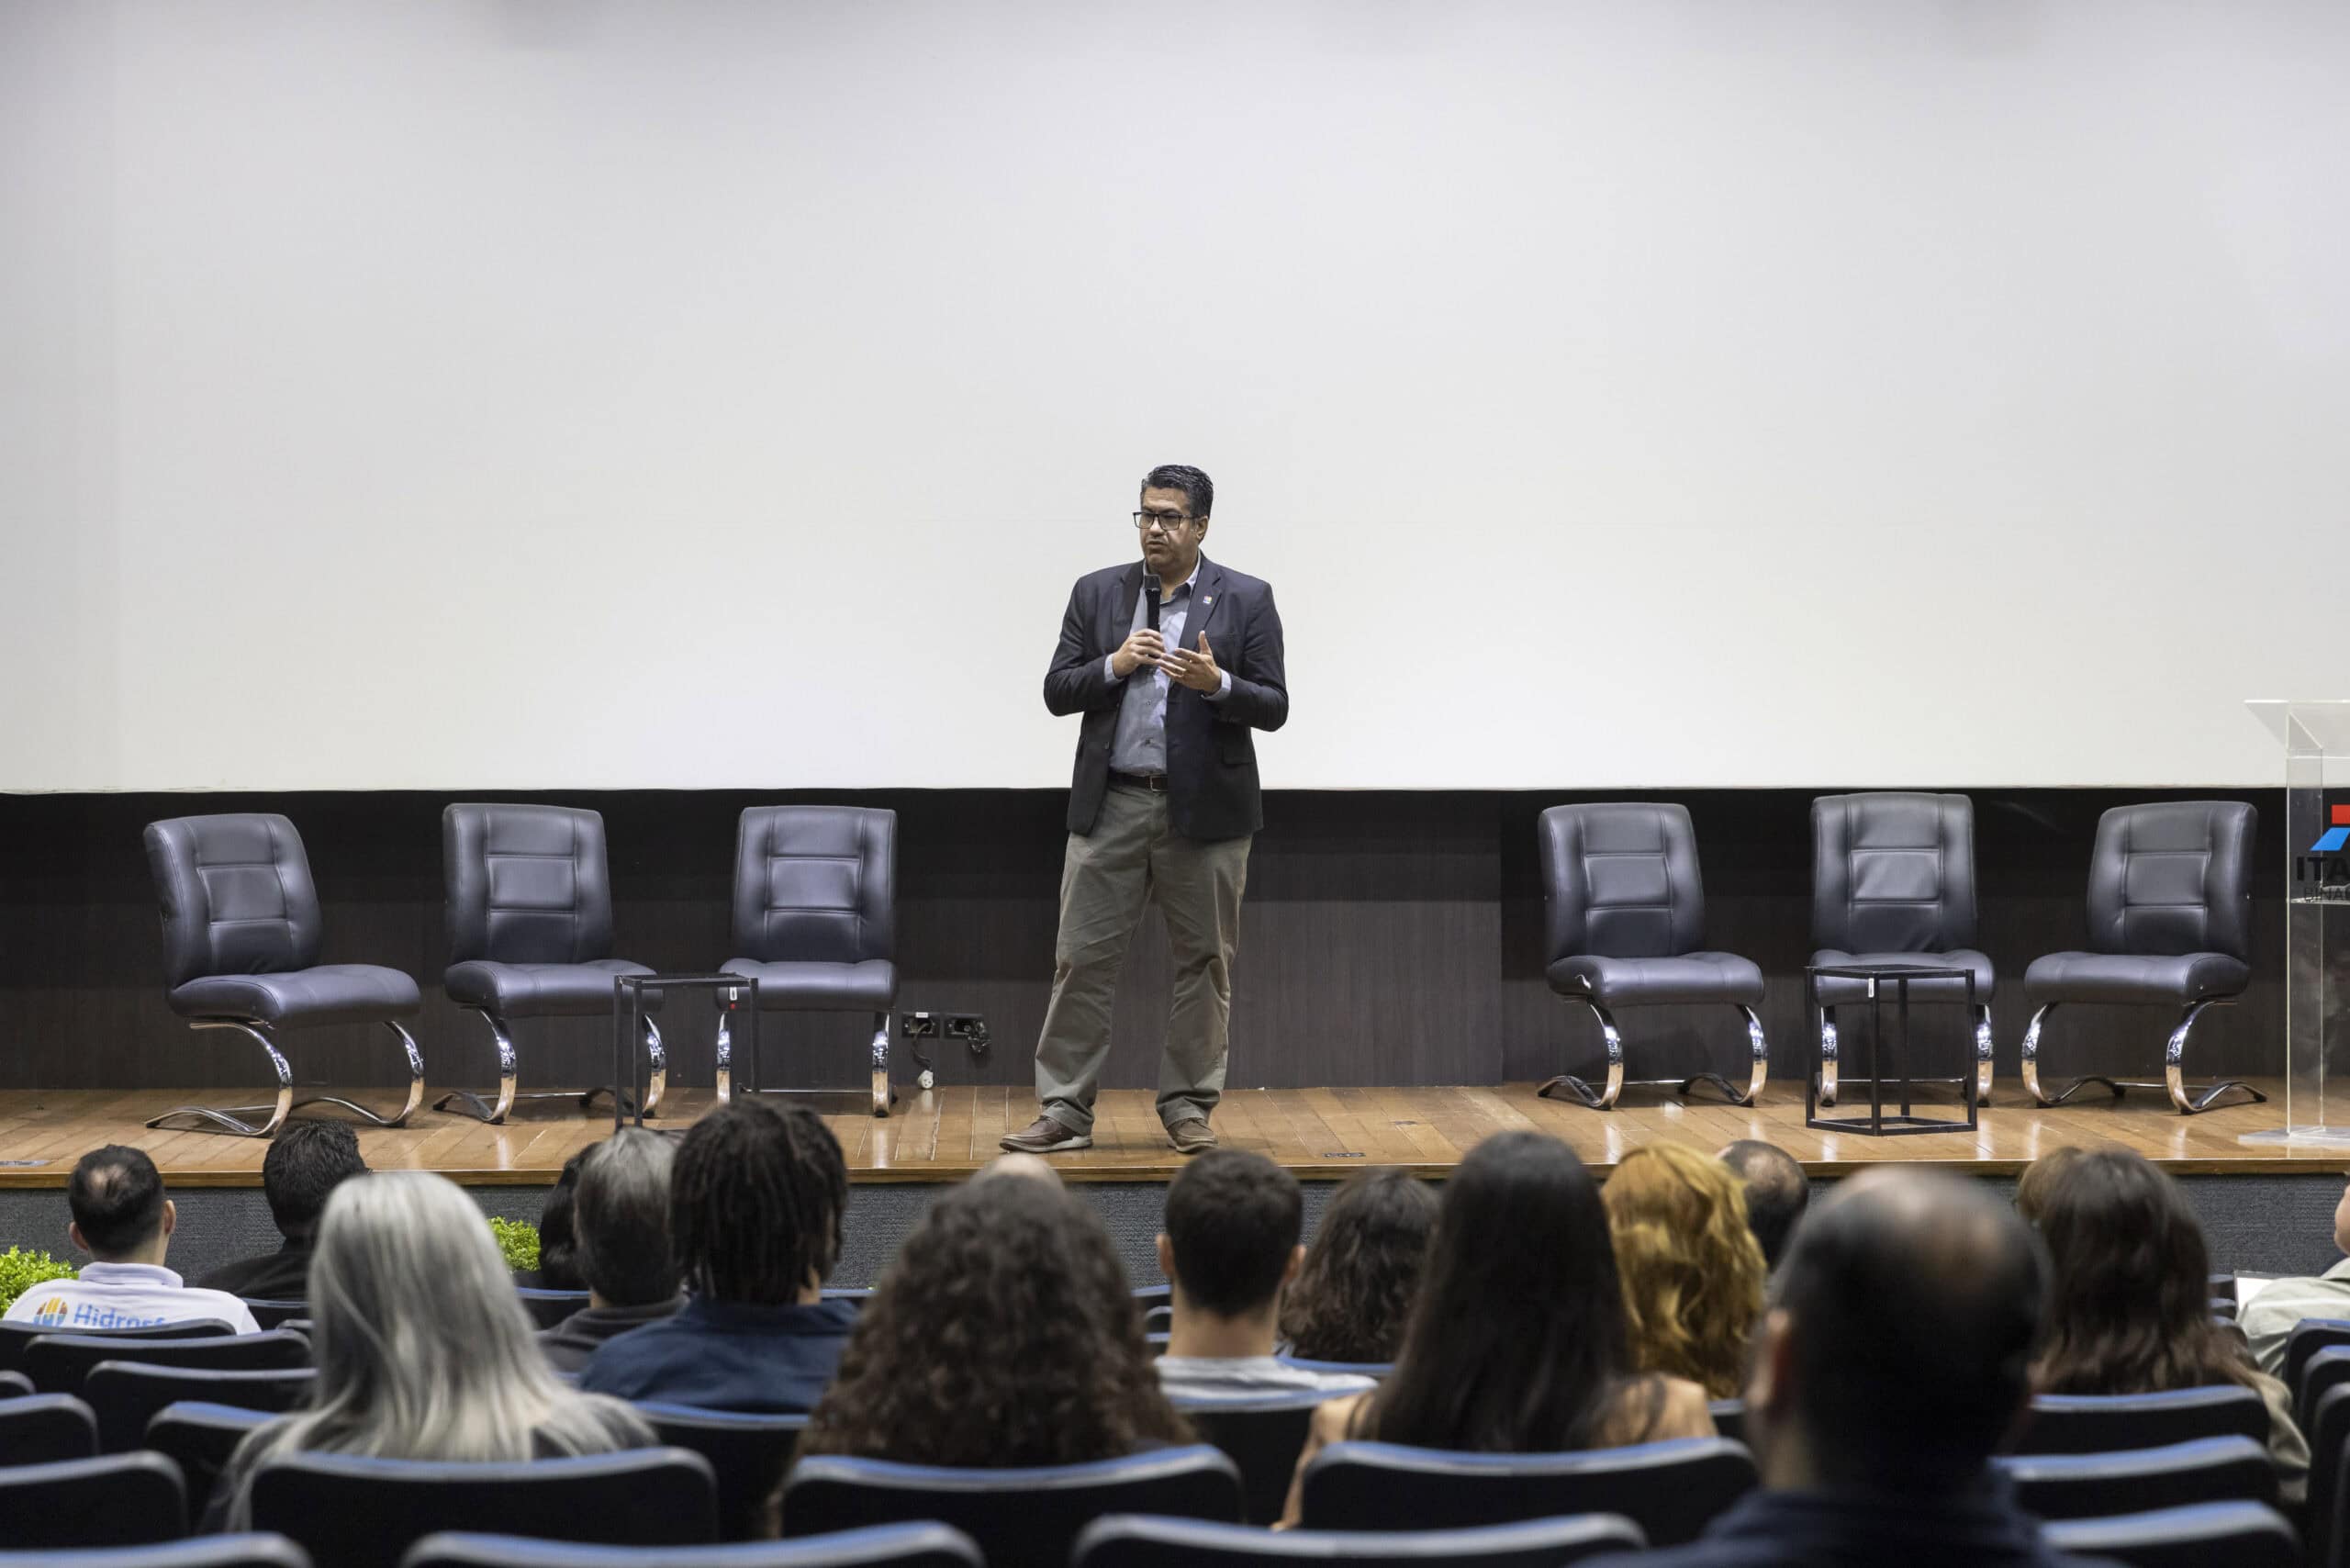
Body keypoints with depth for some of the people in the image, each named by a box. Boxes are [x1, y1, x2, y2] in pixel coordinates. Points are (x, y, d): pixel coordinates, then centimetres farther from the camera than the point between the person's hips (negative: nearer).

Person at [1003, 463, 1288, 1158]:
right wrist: (1114, 665, -12)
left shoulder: (1246, 600, 0)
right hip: (1111, 806, 1)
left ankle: (1188, 1107, 16)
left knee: (1205, 963, 5)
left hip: (1205, 809, -1)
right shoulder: (1097, 593, 7)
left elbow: (1273, 708, -2)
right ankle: (1064, 1111, 4)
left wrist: (1218, 684, -21)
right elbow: (1057, 691, 5)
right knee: (1083, 959, 0)